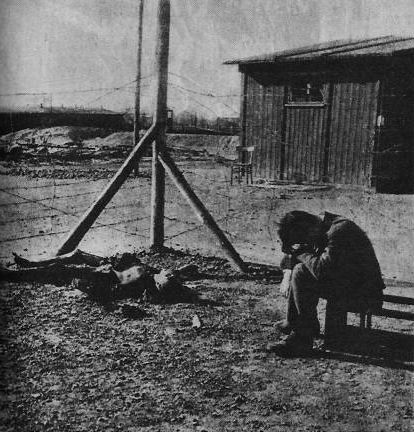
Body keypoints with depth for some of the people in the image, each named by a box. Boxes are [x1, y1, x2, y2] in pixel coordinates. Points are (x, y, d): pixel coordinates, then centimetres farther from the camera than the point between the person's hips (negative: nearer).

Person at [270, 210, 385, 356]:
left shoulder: (340, 230, -23)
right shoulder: (321, 231, 5)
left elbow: (321, 269, -32)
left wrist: (301, 253, -16)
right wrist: (288, 272, -4)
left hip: (364, 293, -10)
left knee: (301, 273, -22)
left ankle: (304, 338, -12)